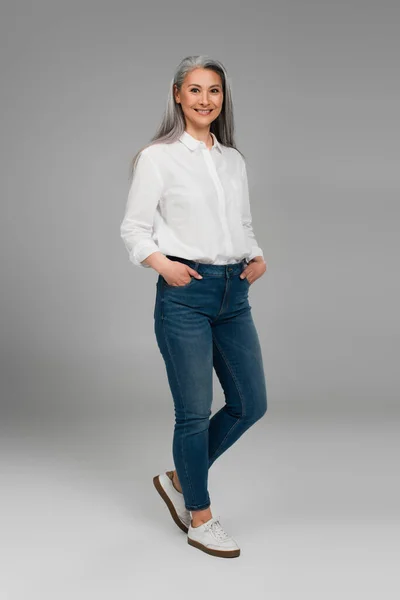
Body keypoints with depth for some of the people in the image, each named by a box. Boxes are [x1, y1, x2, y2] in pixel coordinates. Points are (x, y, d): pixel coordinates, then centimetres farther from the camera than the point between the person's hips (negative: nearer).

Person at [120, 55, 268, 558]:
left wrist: (257, 256, 1)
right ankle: (200, 519, 22)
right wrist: (162, 263, -20)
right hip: (185, 294, -6)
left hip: (234, 294, 6)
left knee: (250, 403, 10)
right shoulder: (157, 157, -3)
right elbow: (133, 228, -3)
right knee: (195, 411, 2)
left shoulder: (234, 160, 14)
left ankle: (180, 479, 31)